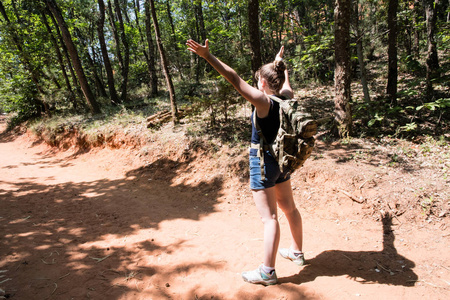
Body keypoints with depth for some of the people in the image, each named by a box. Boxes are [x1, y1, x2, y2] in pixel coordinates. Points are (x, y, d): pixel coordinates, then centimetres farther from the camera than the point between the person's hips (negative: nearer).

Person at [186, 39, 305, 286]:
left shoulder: (263, 101, -19)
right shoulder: (287, 97, 0)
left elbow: (235, 79, -25)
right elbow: (285, 80, 22)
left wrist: (207, 56, -25)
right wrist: (279, 62, 41)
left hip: (263, 163, -8)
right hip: (282, 160, 8)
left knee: (269, 217, -1)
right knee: (288, 208, 21)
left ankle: (267, 272, 13)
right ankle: (296, 252, 41)